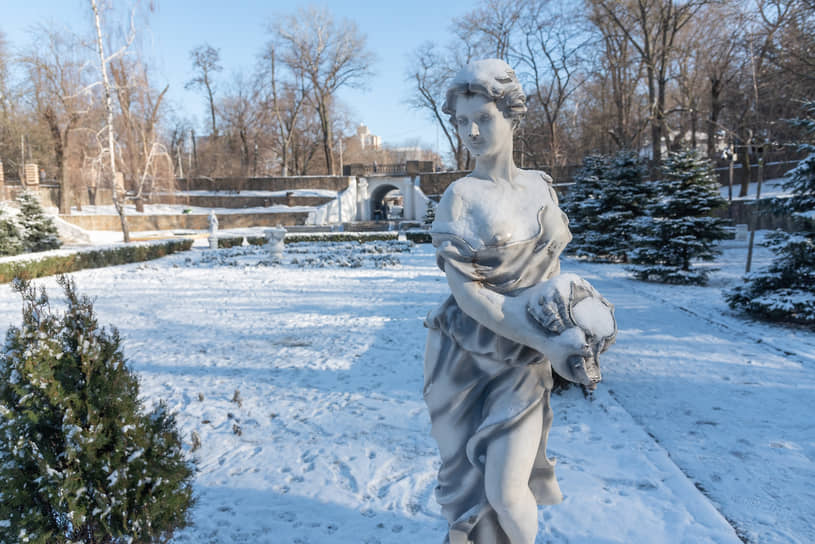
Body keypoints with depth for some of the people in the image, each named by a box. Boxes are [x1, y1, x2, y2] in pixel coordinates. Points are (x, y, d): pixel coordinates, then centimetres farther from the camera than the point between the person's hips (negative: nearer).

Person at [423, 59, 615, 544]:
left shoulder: (541, 186, 4)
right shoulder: (461, 197, -8)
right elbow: (466, 290, -16)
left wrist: (577, 319, -3)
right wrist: (547, 342, -23)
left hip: (523, 359, 2)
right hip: (464, 357, -1)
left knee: (507, 492, -5)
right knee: (468, 482, 10)